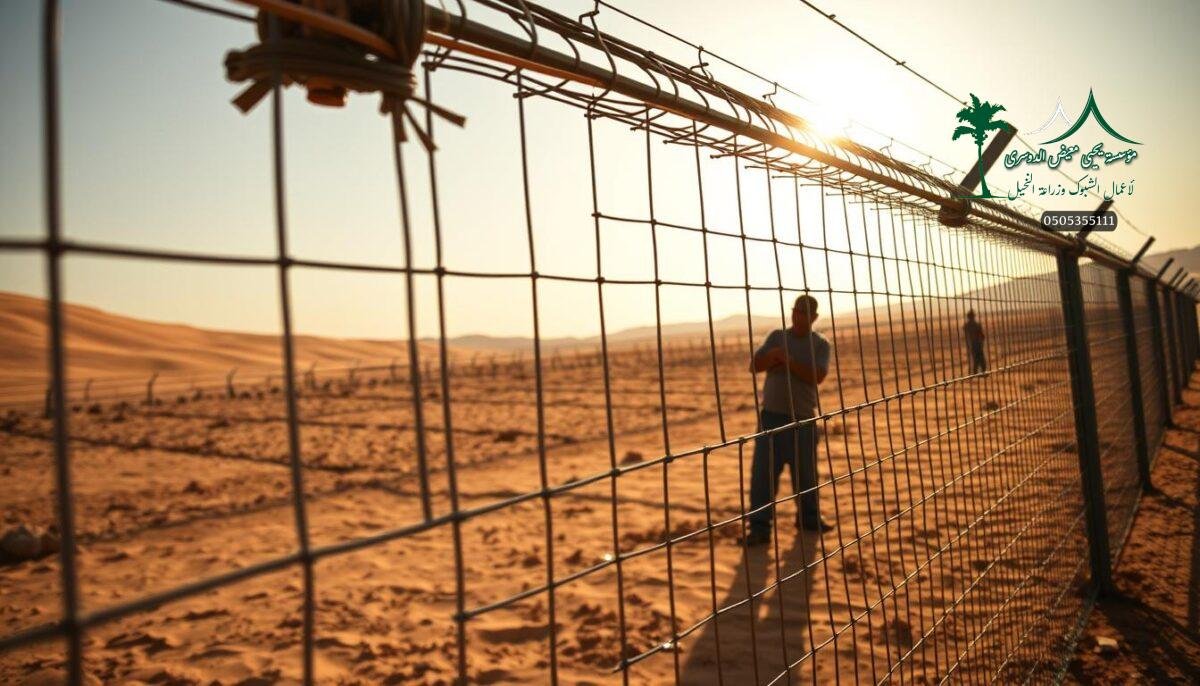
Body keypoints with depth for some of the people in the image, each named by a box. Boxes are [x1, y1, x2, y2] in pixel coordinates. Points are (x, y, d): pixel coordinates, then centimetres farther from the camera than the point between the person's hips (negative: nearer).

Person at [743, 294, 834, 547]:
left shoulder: (820, 344, 1)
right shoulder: (776, 336, 7)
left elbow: (817, 377, -14)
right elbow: (754, 366, 3)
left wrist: (789, 361, -22)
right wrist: (772, 356, -15)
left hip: (803, 419, -1)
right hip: (771, 416, 1)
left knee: (806, 472, 12)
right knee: (763, 473, -4)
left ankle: (809, 518, 33)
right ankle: (759, 527, 1)